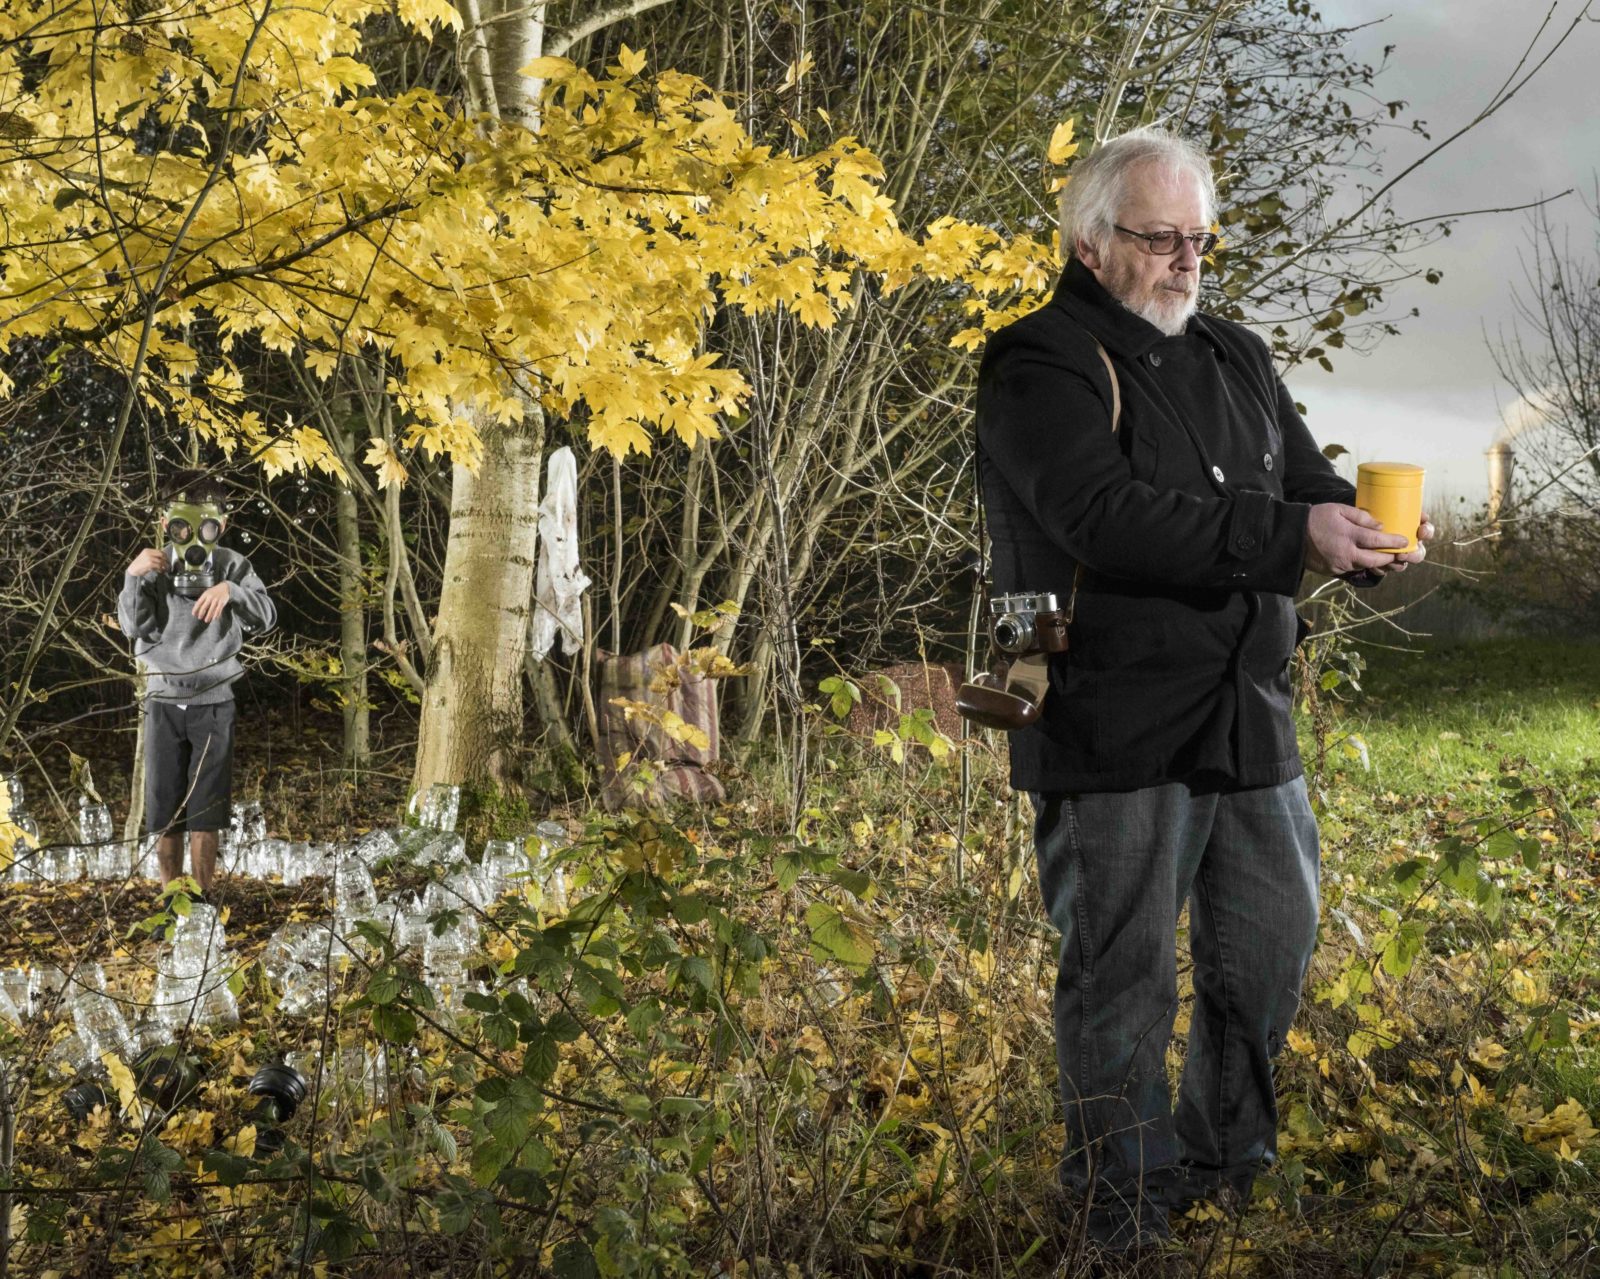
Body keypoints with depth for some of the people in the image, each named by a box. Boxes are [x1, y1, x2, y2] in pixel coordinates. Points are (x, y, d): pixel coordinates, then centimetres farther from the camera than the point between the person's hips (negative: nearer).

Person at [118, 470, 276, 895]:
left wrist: (231, 590, -31)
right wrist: (134, 577, -21)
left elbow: (266, 618, -12)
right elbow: (137, 628, -7)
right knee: (164, 808, 5)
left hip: (213, 702, -1)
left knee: (205, 811, 2)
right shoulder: (154, 565, -1)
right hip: (164, 700, 1)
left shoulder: (232, 565, -2)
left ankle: (202, 899, 10)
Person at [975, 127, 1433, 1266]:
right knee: (1123, 976, 0)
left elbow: (1310, 485, 13)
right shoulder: (1041, 362, -9)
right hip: (1113, 733, -7)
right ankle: (1127, 1211, 13)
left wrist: (1372, 534, -12)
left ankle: (1228, 1166, 31)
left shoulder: (1238, 359, 16)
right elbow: (1109, 519, -23)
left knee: (1274, 949, 14)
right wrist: (1291, 536, -29)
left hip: (1251, 720, 7)